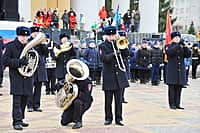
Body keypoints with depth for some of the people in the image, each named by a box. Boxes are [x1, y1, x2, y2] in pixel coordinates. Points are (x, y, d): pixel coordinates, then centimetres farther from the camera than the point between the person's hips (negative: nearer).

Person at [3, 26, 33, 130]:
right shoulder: (10, 46, -3)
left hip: (27, 77, 5)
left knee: (24, 100, 10)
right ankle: (16, 121, -5)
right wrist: (19, 61, -22)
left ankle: (20, 119, 21)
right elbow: (5, 61, -11)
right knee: (17, 100, -8)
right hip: (16, 78, -5)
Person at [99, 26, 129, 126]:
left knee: (119, 100, 5)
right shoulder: (102, 46, 1)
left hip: (119, 75, 3)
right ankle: (108, 118, 15)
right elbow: (103, 58, -14)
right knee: (108, 100, 4)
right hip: (108, 75, -2)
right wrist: (114, 54, -27)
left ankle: (118, 119, 12)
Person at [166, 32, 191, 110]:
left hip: (181, 70, 4)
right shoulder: (169, 46, 4)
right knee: (172, 87, -3)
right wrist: (177, 45, -22)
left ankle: (177, 104, 11)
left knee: (179, 87, 5)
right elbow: (169, 52, -18)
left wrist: (185, 47, -11)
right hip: (172, 70, -4)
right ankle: (172, 104, 2)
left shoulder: (182, 47, 15)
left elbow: (188, 55, 3)